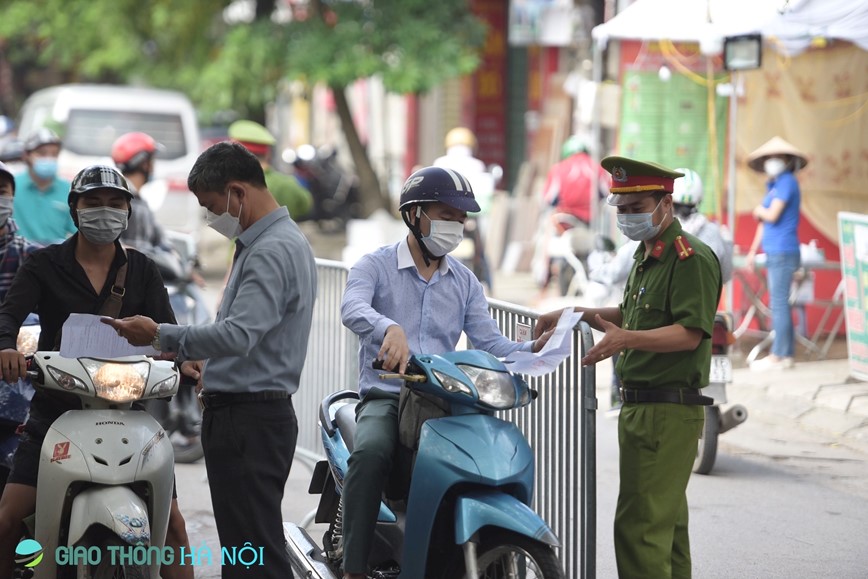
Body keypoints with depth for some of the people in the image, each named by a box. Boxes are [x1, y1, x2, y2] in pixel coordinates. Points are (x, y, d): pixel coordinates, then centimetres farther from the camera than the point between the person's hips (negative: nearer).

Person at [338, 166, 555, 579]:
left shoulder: (464, 282, 15)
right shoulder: (376, 266, 0)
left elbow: (489, 343, 7)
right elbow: (353, 309, -22)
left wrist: (533, 349, -14)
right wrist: (390, 329, -45)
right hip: (385, 398, -4)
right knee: (371, 452, -36)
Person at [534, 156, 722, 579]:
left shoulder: (692, 258, -13)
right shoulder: (646, 255, 20)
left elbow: (690, 333, -23)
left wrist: (627, 339, -35)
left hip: (668, 412, -11)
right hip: (639, 405, 11)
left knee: (639, 526, -15)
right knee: (667, 524, 14)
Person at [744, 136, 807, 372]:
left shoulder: (787, 182, -9)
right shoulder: (774, 185, 18)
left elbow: (772, 215, -18)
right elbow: (764, 221, 22)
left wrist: (759, 210, 3)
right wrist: (753, 249, 22)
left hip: (783, 252, -9)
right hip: (775, 252, 9)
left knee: (779, 304, -8)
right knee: (779, 304, 10)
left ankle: (777, 356, -8)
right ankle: (787, 355, 13)